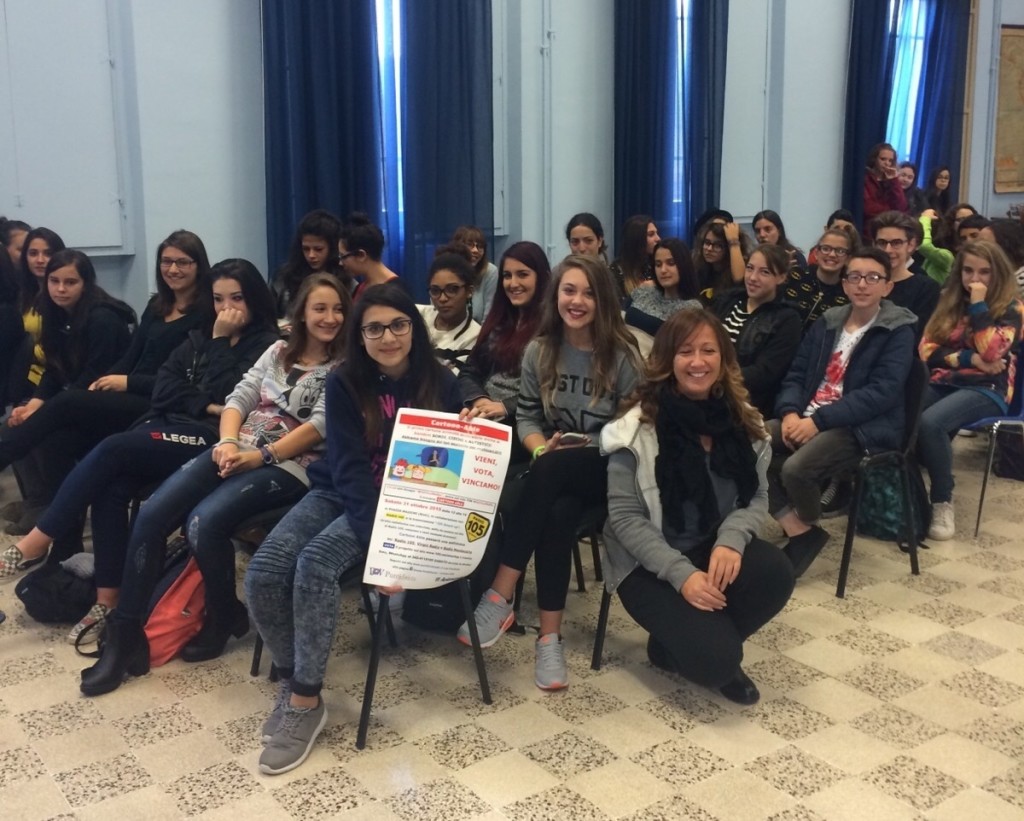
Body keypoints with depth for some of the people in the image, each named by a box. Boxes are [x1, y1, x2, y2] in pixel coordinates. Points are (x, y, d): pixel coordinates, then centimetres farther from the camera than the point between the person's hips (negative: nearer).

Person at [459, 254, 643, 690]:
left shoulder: (623, 354, -5)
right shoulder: (539, 350, 6)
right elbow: (526, 416, 7)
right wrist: (541, 447, -16)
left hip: (607, 469, -3)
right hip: (553, 470, 3)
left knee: (549, 471, -37)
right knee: (557, 513, -34)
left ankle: (500, 597, -35)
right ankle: (550, 635, -29)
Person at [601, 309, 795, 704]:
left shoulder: (744, 422, 0)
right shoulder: (638, 429, -14)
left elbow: (757, 497, 2)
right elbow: (624, 517, -14)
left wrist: (731, 540, -20)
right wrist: (681, 574, -24)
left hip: (715, 550, 5)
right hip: (649, 564, -5)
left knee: (775, 572, -27)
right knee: (714, 658, -24)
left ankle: (719, 642, 2)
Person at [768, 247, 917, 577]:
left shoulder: (898, 333, -2)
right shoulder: (826, 323, 15)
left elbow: (881, 393, -14)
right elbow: (795, 375, 11)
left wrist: (818, 420, -22)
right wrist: (791, 412, -12)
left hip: (863, 428, -6)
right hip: (807, 417, 6)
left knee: (795, 468, -31)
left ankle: (807, 527, 3)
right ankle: (800, 534, -10)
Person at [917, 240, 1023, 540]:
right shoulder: (948, 300, 15)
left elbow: (990, 353, -14)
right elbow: (927, 352, 6)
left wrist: (978, 305, -12)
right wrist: (969, 359, -8)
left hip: (986, 390, -4)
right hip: (942, 383, 4)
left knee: (929, 422, -35)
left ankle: (943, 501, -18)